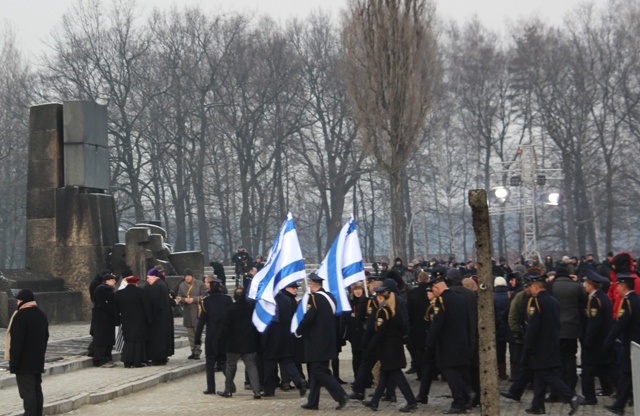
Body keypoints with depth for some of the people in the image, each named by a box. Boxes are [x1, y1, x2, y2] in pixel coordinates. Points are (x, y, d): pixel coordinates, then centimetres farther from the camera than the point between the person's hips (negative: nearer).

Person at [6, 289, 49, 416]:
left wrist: (14, 362, -14)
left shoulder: (20, 316, -15)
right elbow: (45, 338, 18)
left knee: (27, 393, -8)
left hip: (24, 363, -8)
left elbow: (17, 341, -18)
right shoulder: (41, 315, 11)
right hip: (38, 362, 8)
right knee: (37, 390, 12)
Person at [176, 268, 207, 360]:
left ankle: (197, 352, -5)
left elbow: (204, 296, -3)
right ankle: (193, 351, 14)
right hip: (187, 313, 4)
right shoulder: (182, 285, 11)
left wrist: (194, 299, -13)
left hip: (197, 312, -4)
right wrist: (184, 300, -11)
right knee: (190, 334, 7)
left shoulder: (200, 284, 1)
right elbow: (179, 298, 10)